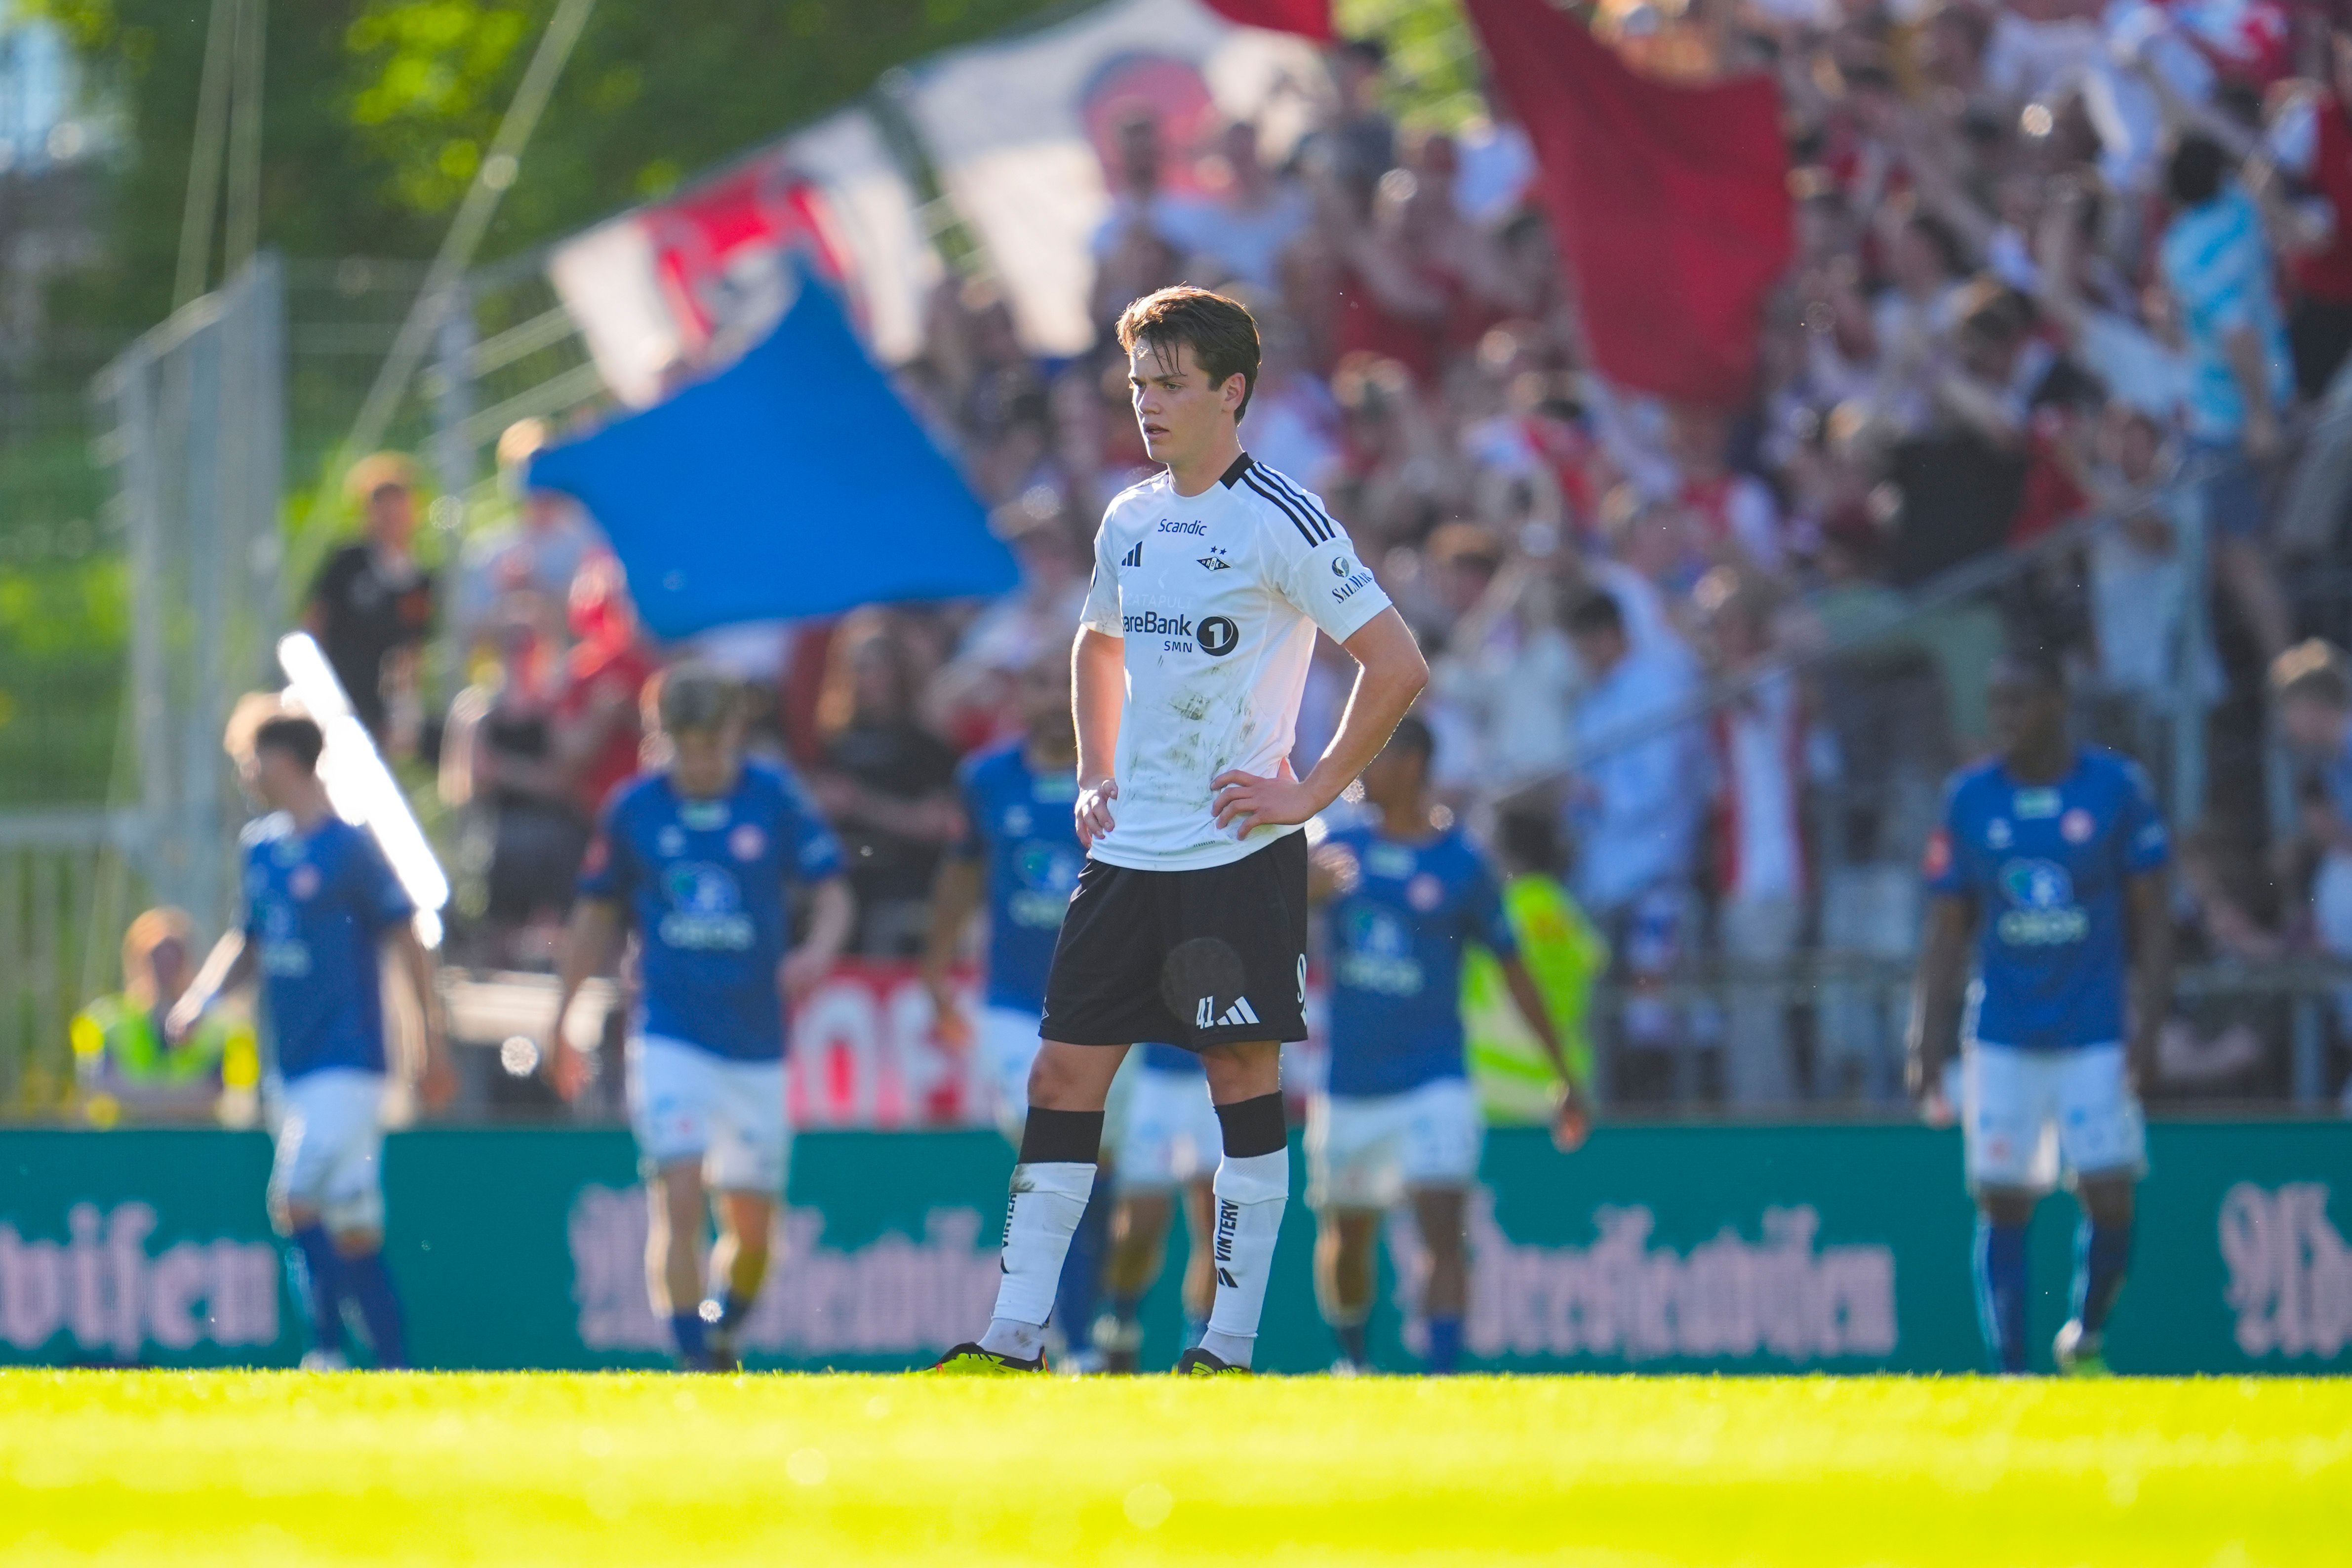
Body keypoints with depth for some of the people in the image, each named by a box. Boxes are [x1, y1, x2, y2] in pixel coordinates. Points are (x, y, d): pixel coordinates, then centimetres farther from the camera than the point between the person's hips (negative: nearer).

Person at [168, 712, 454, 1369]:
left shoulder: (349, 848, -9)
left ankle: (330, 1349, -14)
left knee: (294, 1203, -19)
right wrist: (202, 998, 5)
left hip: (348, 1063, -7)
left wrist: (434, 1044, -8)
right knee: (351, 1231, 6)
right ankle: (394, 1367, 8)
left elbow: (407, 944, -7)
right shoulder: (262, 847, 12)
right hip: (293, 1067, 7)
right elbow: (250, 942, 22)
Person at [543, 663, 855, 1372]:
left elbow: (831, 890, 2)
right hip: (670, 1040, -1)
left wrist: (818, 951, -20)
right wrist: (560, 1022, 14)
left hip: (756, 1042, 1)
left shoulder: (775, 799, 0)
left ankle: (724, 1337, 32)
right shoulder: (633, 809, 2)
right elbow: (596, 916, 12)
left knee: (753, 1227, 7)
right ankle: (692, 1361, -16)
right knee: (680, 1199, -18)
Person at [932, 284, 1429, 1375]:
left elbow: (1398, 665, -13)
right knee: (1065, 1070, 3)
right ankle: (1013, 1339, 4)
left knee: (1244, 1073, -3)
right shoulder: (1130, 521, 12)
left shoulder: (1279, 523, -10)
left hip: (1238, 854, -7)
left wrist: (1312, 792, -13)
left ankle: (1232, 1345, 2)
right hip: (1127, 850, 7)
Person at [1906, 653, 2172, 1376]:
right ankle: (2008, 1372, 4)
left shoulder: (2117, 787, -1)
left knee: (2109, 1201, -6)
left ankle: (2086, 1337, 17)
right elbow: (1946, 932, 8)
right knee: (2002, 1204, -1)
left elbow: (2153, 917, 2)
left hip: (2096, 1036, -2)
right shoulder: (1969, 797, 4)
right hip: (2000, 1038, 2)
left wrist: (2148, 1024, -7)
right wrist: (1928, 1046, 2)